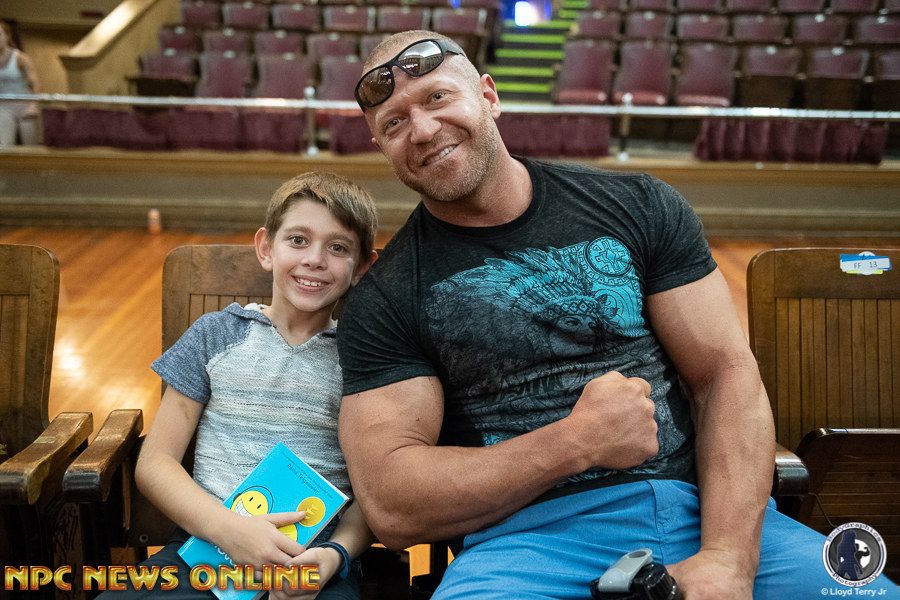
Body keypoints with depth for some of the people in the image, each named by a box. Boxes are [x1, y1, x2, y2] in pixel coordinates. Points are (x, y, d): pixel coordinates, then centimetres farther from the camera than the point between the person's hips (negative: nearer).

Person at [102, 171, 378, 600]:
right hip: (207, 542, 1)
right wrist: (228, 528, -11)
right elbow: (154, 463, 5)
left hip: (316, 555, 0)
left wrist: (336, 553, -15)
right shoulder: (216, 335, 8)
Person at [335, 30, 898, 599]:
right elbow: (392, 509, -6)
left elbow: (727, 374, 3)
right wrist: (578, 443, -12)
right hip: (526, 535, -2)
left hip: (703, 509, 3)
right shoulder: (382, 302, 1)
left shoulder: (638, 206, 7)